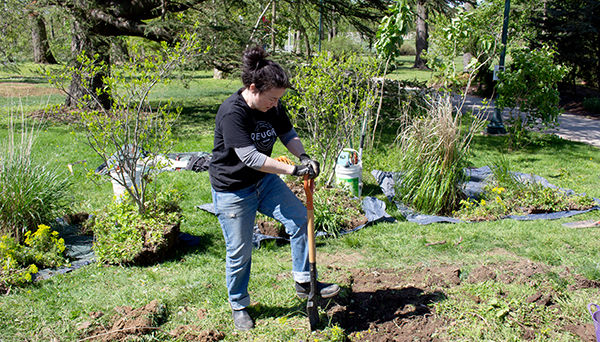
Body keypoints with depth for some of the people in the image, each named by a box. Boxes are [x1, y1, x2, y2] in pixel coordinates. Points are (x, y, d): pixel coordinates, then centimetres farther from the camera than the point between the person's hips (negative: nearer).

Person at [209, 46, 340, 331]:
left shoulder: (273, 107, -5)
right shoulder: (232, 112, -28)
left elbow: (288, 134, 9)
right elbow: (249, 157, -33)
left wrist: (303, 156, -13)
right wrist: (293, 169, -34)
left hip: (264, 180, 7)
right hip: (232, 190, -7)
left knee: (300, 218, -6)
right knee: (240, 251, 3)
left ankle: (304, 282, 9)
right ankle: (238, 307, 26)